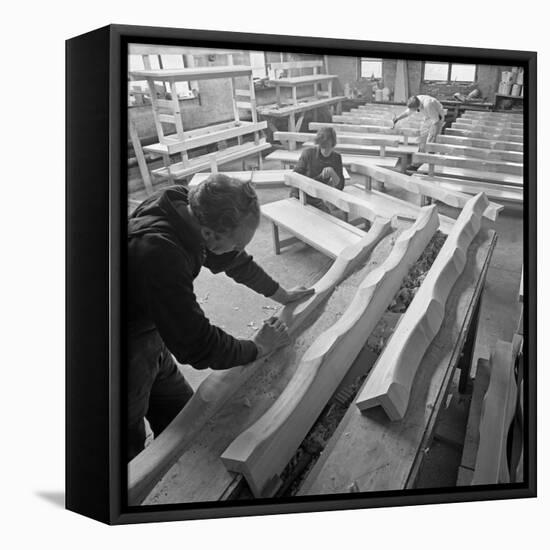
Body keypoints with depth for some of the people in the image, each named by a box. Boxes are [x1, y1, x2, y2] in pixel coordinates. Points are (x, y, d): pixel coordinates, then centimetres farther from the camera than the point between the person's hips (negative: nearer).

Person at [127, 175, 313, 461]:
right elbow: (196, 345, -30)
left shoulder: (185, 207, -13)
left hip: (151, 333, 8)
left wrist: (281, 294, 15)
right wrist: (257, 348, -15)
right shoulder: (158, 252, -39)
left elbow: (234, 260, 6)